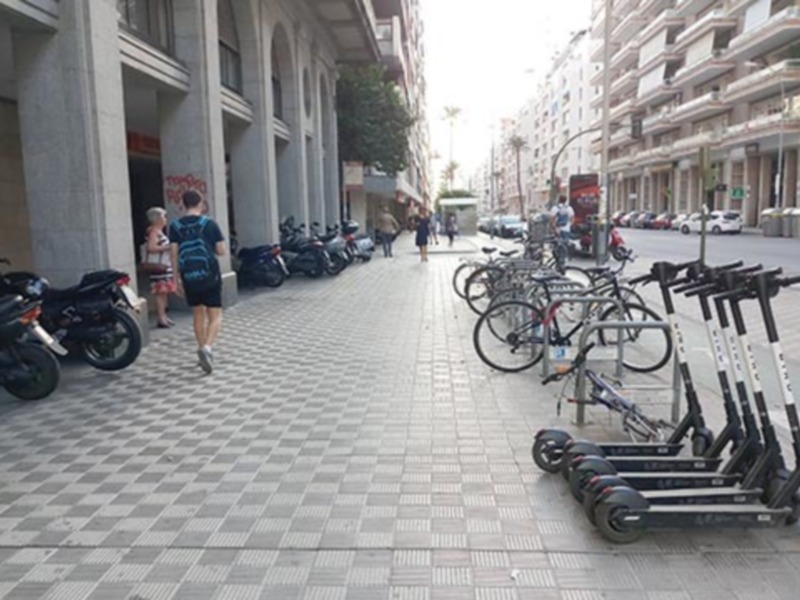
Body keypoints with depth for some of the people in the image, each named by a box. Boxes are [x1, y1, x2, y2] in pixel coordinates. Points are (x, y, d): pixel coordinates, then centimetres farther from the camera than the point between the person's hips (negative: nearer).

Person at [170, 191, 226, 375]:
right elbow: (221, 251, -2)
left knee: (198, 315, 17)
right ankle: (207, 347, -23)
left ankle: (203, 349, 23)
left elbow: (174, 255, 0)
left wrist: (177, 279, 6)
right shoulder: (209, 224, -2)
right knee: (215, 315, 0)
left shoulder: (175, 226, 3)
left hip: (189, 277, 3)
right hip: (209, 275, -3)